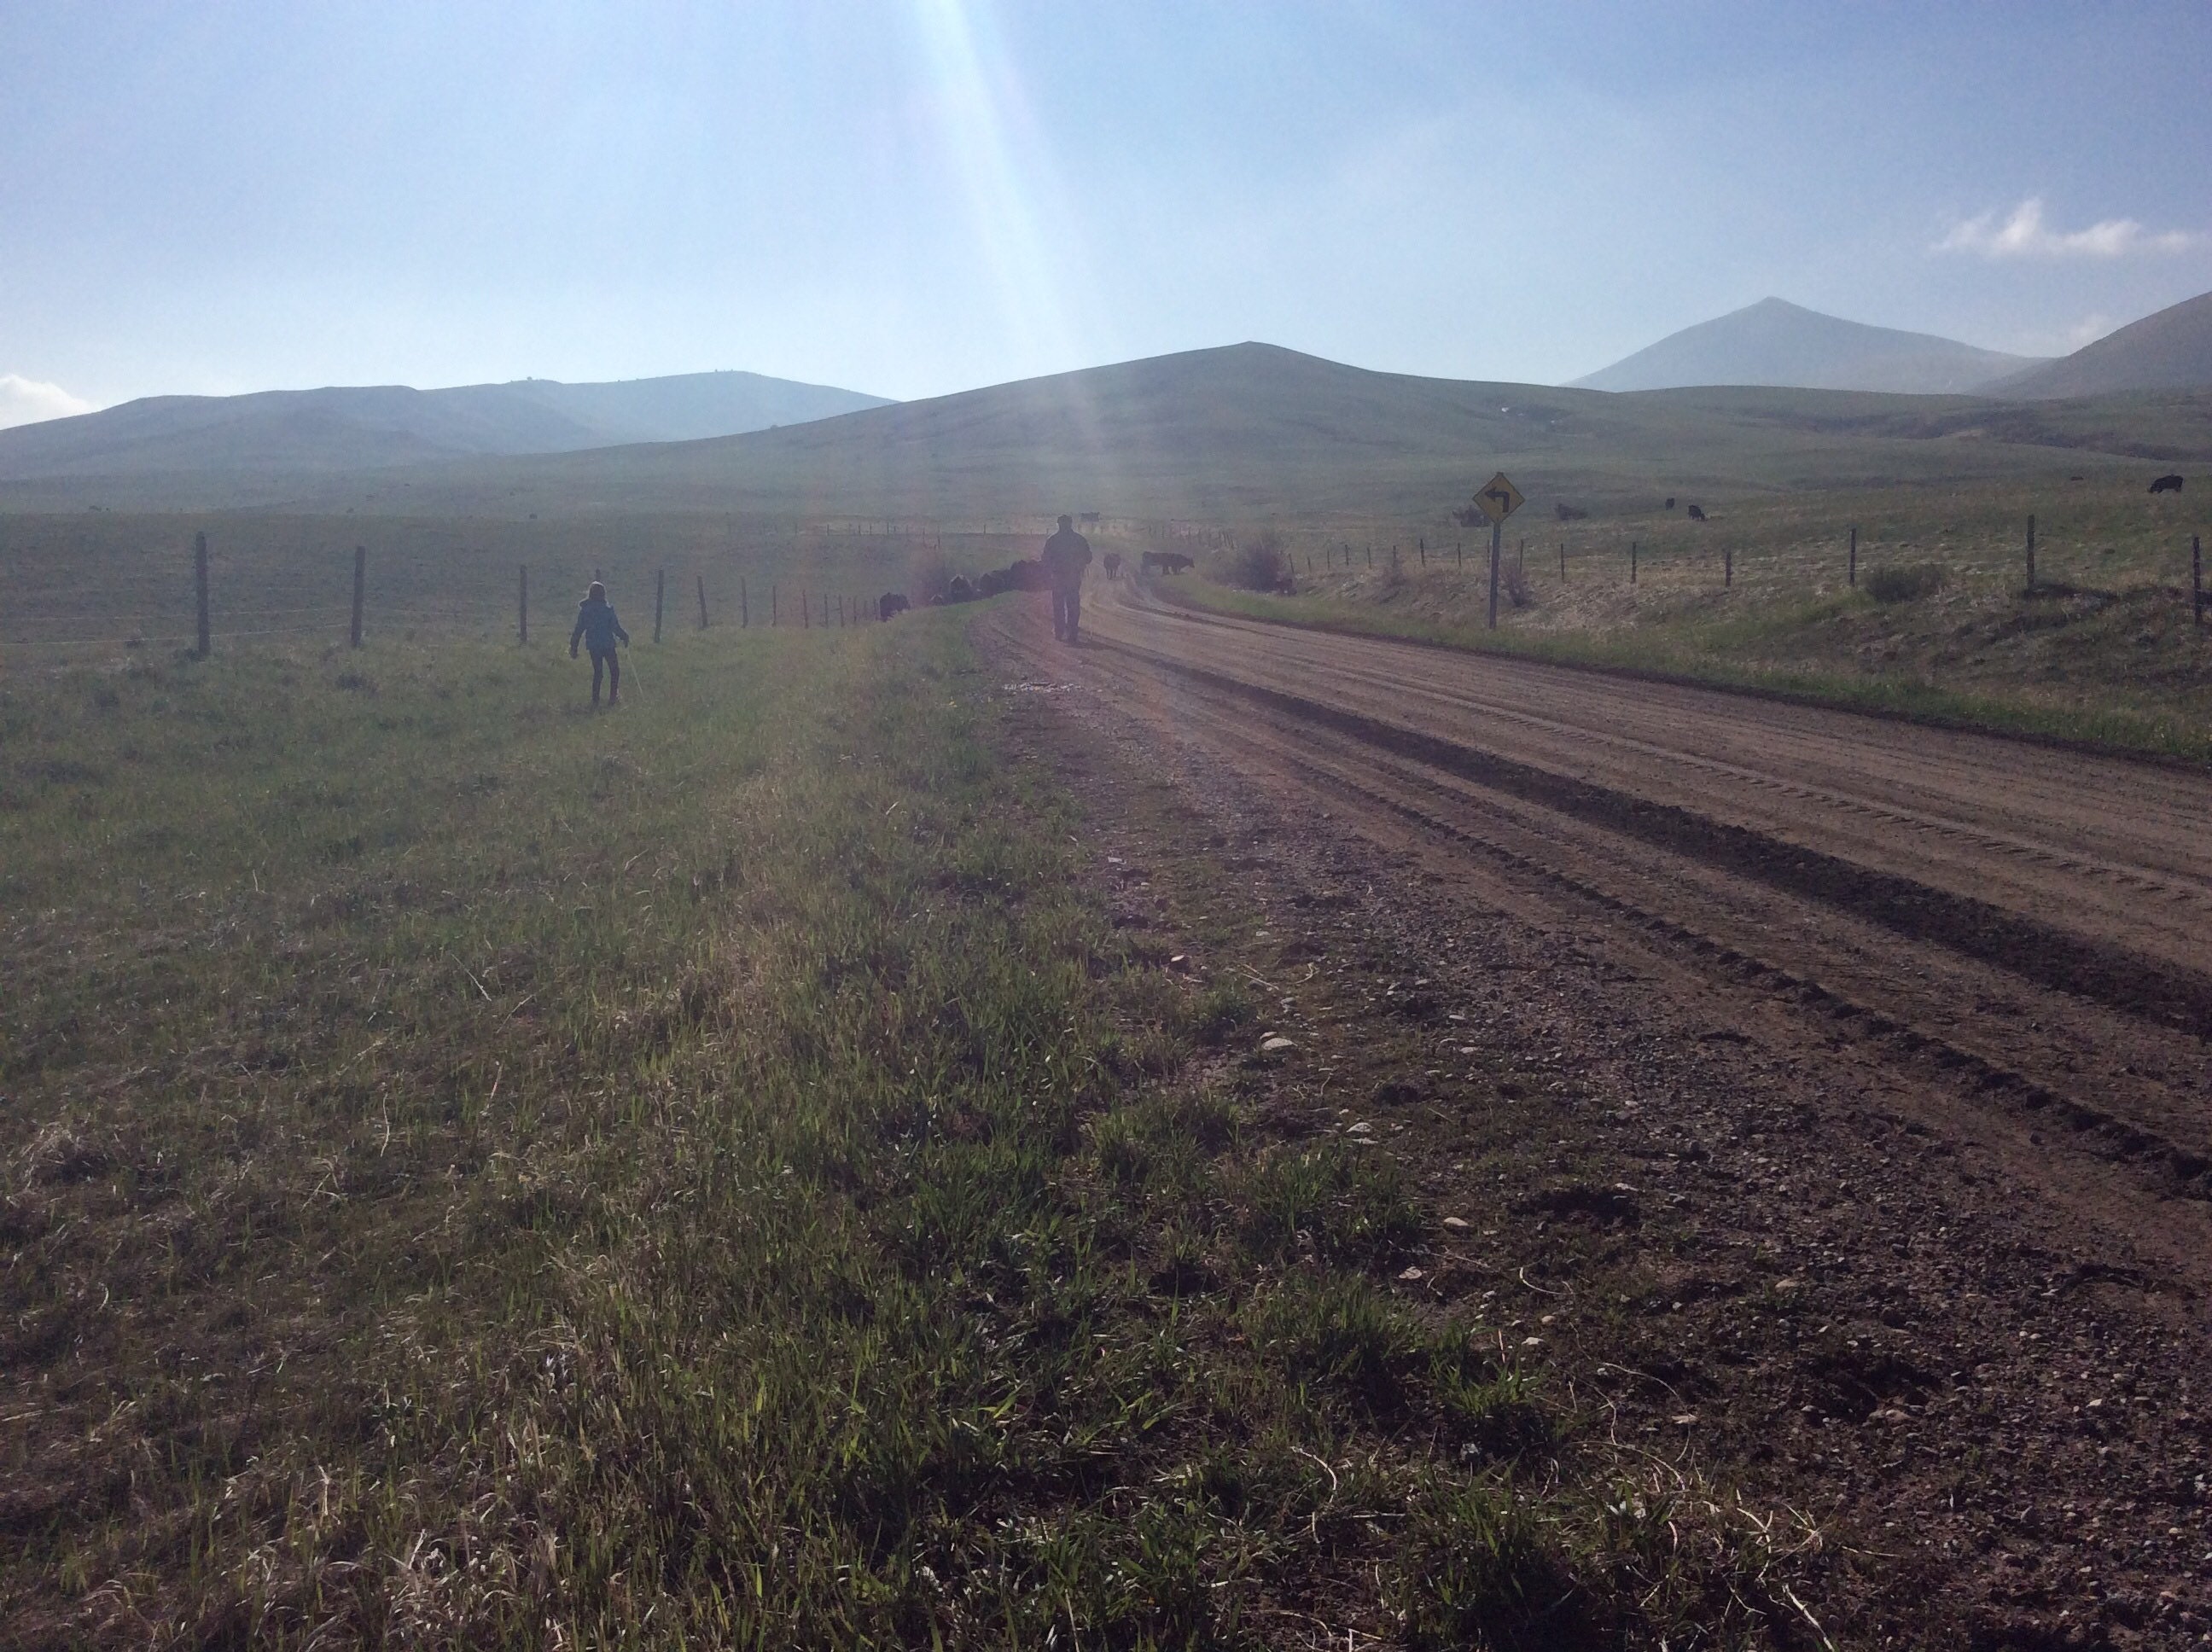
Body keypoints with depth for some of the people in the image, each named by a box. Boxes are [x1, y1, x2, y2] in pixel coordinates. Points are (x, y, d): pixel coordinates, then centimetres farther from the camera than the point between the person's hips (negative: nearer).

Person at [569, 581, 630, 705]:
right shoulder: (607, 609, -11)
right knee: (614, 671, 10)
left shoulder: (584, 610, -1)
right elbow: (615, 627, -9)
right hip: (607, 644, -4)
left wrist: (574, 647, 9)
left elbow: (578, 629, 2)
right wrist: (625, 637, 9)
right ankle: (613, 697, 4)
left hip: (593, 645, 4)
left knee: (597, 672, 14)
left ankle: (595, 700, 12)